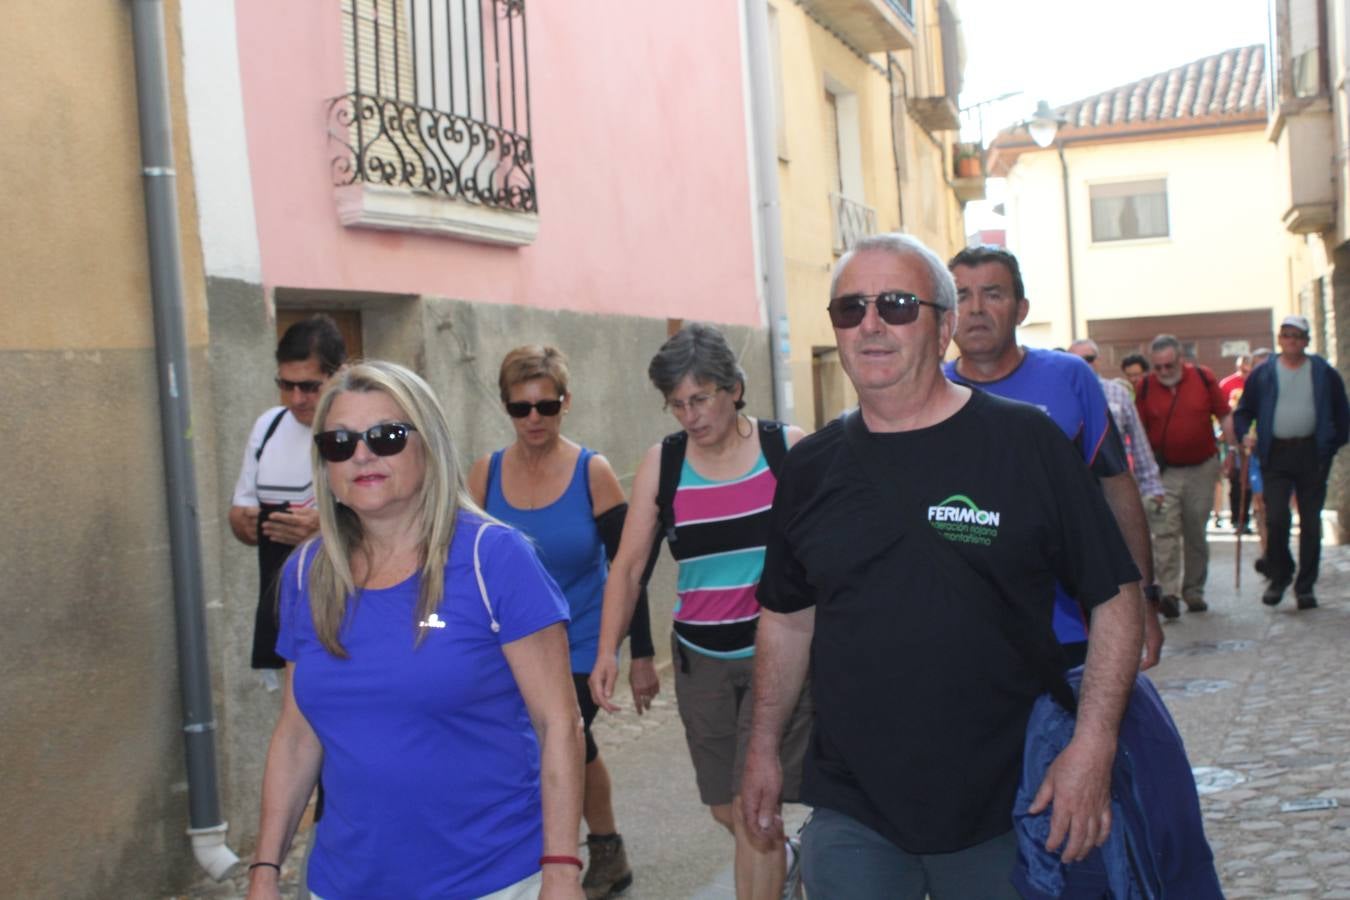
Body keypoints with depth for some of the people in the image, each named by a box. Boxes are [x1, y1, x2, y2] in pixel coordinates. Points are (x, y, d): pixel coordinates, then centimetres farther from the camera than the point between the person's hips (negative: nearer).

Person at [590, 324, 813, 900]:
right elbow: (628, 565, -1)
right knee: (726, 809, 15)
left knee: (753, 805, -9)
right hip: (700, 659, 4)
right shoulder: (661, 464, 0)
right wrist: (608, 651, -12)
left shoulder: (790, 449, -6)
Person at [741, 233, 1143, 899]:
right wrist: (764, 746, 14)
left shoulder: (1026, 443, -7)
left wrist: (1093, 745, -14)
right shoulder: (809, 468, 4)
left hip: (1006, 809, -2)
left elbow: (1115, 597, -6)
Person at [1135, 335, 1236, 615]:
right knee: (1165, 531, -12)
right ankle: (1168, 590, -15)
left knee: (1196, 532, 8)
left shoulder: (1203, 378, -3)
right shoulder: (1146, 386, -2)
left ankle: (1194, 590, 19)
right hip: (1164, 471, -1)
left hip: (1202, 468, 1)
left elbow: (1224, 416, 4)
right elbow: (1139, 429, 3)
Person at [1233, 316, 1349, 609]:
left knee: (1310, 523, 3)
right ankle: (1279, 576, 9)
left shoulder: (1324, 373, 6)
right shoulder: (1262, 375, 6)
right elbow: (1243, 411, 10)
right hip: (1276, 455, 0)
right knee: (1276, 519, -10)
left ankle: (1305, 586, 12)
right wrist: (1245, 435, -7)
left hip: (1312, 454, 1)